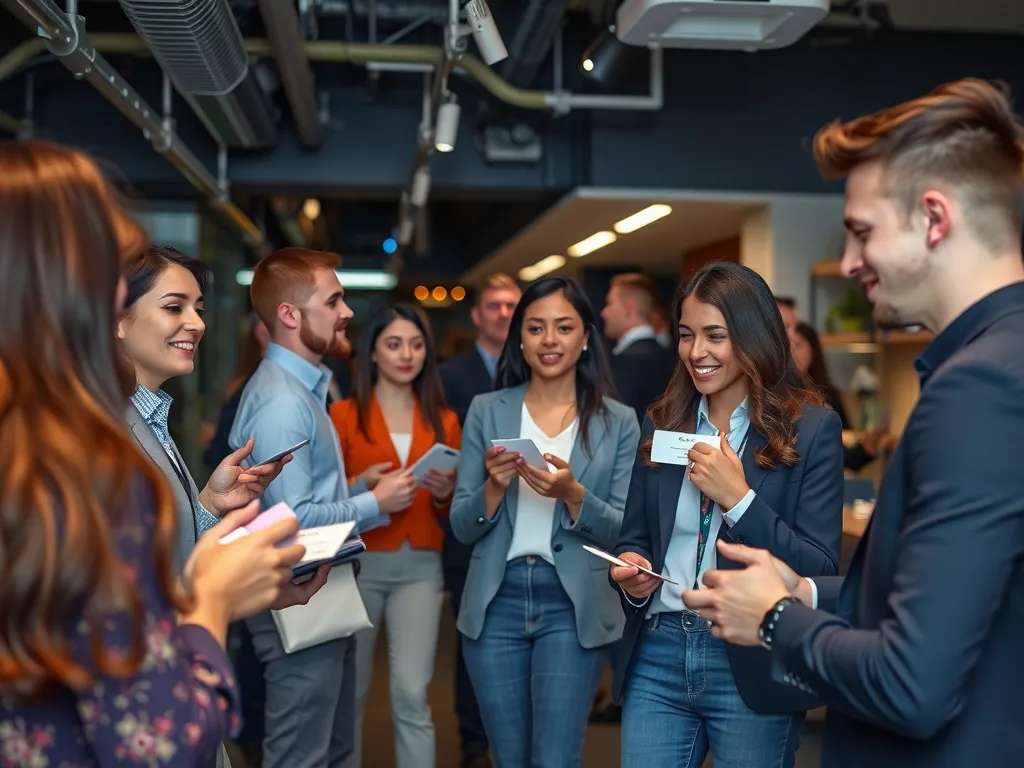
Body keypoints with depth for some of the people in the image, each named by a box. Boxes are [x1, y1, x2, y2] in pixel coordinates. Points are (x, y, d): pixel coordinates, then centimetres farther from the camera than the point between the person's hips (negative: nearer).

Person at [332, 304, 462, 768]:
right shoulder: (343, 415, 0)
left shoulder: (444, 421, 8)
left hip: (420, 567, 1)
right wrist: (361, 486, -19)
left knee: (411, 694, -7)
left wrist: (445, 494, -10)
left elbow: (452, 512, 11)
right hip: (359, 564, -1)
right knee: (352, 688, 10)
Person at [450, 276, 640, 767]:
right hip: (496, 603, 2)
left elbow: (621, 533, -3)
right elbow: (461, 528, 2)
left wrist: (572, 494, -21)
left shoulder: (619, 423, 0)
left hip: (574, 607, -2)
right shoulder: (486, 411, 2)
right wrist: (495, 487, -18)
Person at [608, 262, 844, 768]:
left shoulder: (812, 428, -6)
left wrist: (738, 497, -18)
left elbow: (821, 572, -10)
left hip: (753, 667, -3)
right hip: (657, 657, 4)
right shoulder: (662, 424, 7)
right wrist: (631, 574, -8)